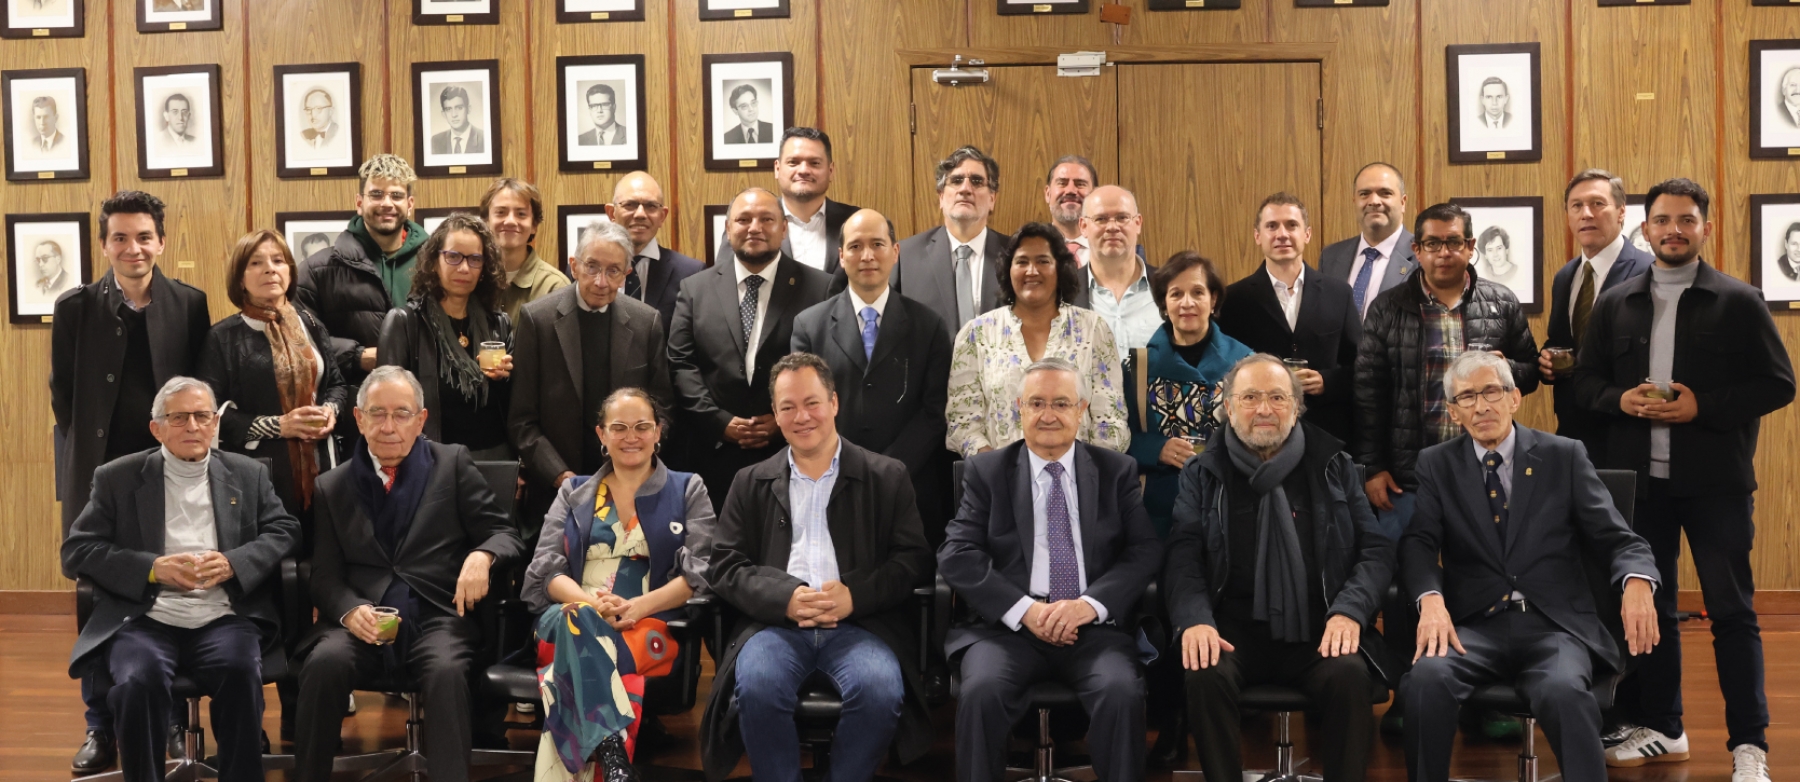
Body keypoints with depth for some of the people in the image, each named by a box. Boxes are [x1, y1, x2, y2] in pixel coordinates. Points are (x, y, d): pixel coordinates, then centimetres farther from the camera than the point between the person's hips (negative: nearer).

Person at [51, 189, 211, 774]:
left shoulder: (190, 304, 1)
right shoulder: (76, 307, 2)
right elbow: (63, 395, 6)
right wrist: (90, 454, 2)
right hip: (99, 474, 0)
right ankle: (101, 727, 15)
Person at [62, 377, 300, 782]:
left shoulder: (248, 474, 17)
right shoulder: (117, 478, 12)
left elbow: (284, 532, 11)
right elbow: (76, 549, 6)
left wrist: (233, 564, -9)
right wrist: (153, 568, -9)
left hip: (224, 618, 1)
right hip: (146, 619, 0)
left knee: (240, 672, -32)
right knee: (138, 681, -32)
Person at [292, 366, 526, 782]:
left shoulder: (453, 464, 10)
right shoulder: (332, 487, 14)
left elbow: (506, 535, 8)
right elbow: (326, 575, 11)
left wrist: (482, 556, -17)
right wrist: (349, 610, -12)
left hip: (436, 616, -1)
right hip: (362, 620, 2)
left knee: (447, 670, -33)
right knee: (325, 662, -29)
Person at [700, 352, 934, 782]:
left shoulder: (887, 477, 12)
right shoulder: (751, 483, 17)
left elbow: (913, 558, 6)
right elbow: (724, 565, 9)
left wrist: (855, 595, -13)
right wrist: (785, 598, -10)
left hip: (860, 623, -1)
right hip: (776, 622, 1)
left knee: (880, 691, -32)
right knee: (757, 687, -31)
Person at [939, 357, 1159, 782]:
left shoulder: (1117, 471, 13)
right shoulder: (987, 471, 11)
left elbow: (1145, 551, 4)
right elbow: (956, 554, 1)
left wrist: (1091, 603, -13)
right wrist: (1023, 609, -13)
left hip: (1095, 627, 1)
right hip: (1008, 625, 0)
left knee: (1122, 692, -30)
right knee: (982, 691, -31)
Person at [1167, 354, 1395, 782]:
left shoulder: (1334, 466, 12)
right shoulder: (1204, 473, 11)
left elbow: (1376, 549, 8)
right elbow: (1184, 557, 2)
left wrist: (1349, 611, -10)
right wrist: (1195, 619, -18)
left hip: (1318, 629, 0)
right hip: (1236, 628, 0)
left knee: (1349, 675, -30)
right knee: (1206, 676, -30)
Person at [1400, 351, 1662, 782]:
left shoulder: (1564, 456, 9)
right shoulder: (1436, 464, 11)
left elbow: (1615, 538, 4)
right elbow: (1419, 543, -2)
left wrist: (1637, 583, -20)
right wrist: (1431, 599, -24)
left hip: (1553, 625, -1)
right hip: (1472, 626, 1)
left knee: (1564, 692, -34)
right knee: (1426, 678, -30)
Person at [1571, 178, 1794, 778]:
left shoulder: (1739, 301, -1)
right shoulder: (1615, 304, 8)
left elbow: (1778, 384, -4)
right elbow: (1586, 379, 12)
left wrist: (1704, 407, -16)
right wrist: (1620, 399, -9)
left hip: (1715, 480, -3)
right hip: (1640, 480, 4)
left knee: (1731, 610, -1)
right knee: (1647, 606, 12)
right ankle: (1659, 727, 25)